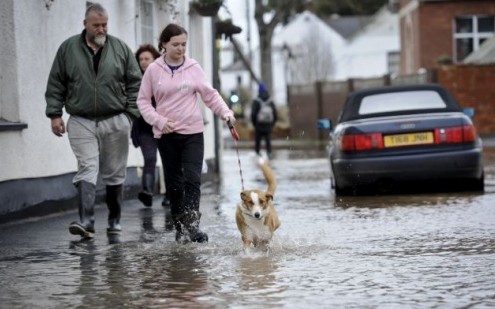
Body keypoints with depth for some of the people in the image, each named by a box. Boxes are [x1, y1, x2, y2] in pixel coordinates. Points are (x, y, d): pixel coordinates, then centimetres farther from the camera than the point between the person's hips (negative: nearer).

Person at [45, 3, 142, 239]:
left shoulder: (121, 49, 3)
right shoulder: (68, 49, 3)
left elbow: (134, 83, 6)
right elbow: (55, 85, 7)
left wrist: (130, 113, -1)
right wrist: (55, 114, 0)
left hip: (115, 121, 1)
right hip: (81, 122, -1)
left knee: (114, 174, 9)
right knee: (87, 170, -13)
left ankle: (114, 220, 22)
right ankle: (86, 221, -21)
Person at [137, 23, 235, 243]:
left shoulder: (193, 68, 3)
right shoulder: (154, 70, 2)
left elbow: (209, 94, 3)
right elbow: (143, 100, 5)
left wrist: (225, 112, -14)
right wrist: (158, 120, -10)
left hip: (193, 132, 0)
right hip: (166, 134, 1)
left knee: (192, 178, -13)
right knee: (173, 182, 6)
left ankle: (192, 225, -17)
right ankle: (180, 227, 15)